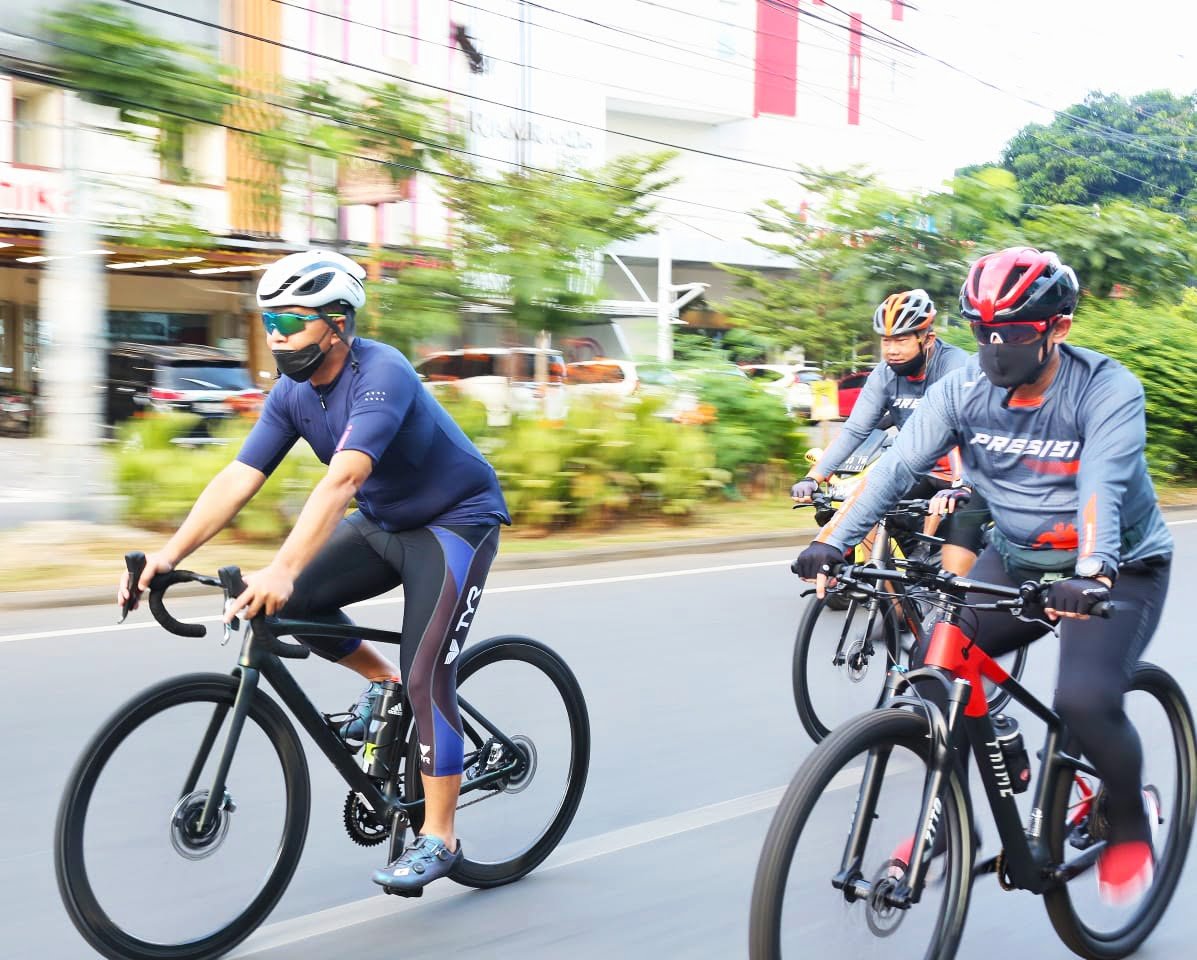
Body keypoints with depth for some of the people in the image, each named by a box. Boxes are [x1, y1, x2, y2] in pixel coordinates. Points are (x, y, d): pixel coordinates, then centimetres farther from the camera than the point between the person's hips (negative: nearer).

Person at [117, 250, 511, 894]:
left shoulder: (381, 375, -30)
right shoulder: (293, 393, -6)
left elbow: (341, 480, -43)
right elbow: (238, 478, -13)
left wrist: (282, 570, -53)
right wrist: (169, 554, -25)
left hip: (456, 521, -8)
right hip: (384, 523, 8)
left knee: (426, 677, -15)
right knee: (291, 602, -10)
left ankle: (437, 838, -3)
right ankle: (380, 682, 14)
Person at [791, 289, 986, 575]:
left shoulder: (954, 364, -22)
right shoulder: (884, 375, -6)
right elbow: (853, 431, -11)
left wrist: (958, 486, -49)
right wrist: (813, 478, -22)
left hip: (968, 476, -6)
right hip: (921, 473, 6)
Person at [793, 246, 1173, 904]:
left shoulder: (1108, 390, -20)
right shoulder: (965, 389, -10)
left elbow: (1102, 488, -34)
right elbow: (896, 465, -19)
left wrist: (1090, 575, -50)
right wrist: (831, 540, -31)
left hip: (1120, 568, -4)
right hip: (1017, 560, 5)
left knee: (1085, 697, -26)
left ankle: (1131, 816, 6)